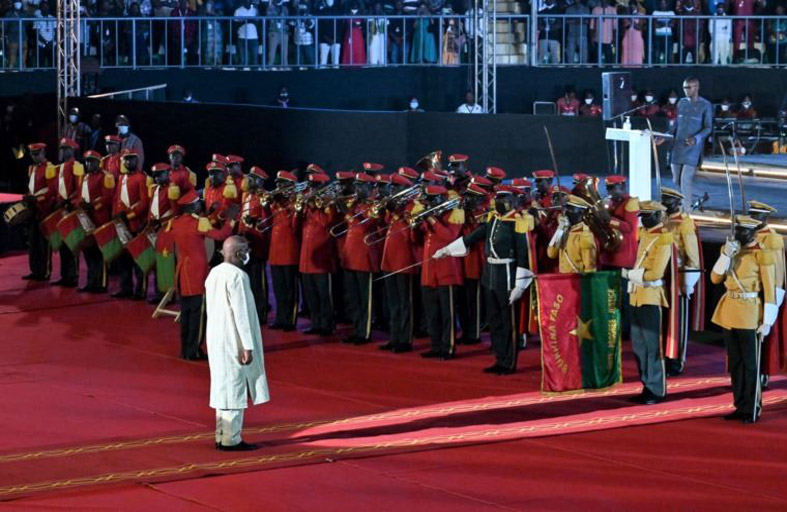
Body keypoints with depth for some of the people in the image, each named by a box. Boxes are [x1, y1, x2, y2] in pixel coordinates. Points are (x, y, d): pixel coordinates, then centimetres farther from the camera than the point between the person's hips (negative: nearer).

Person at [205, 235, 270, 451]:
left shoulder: (214, 274, 8)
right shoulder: (237, 276, -18)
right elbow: (241, 313, -21)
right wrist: (248, 346, -19)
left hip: (217, 339, 9)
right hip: (234, 341, -9)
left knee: (223, 386, 14)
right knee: (235, 388, -3)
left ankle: (222, 436, 19)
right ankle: (231, 439, 0)